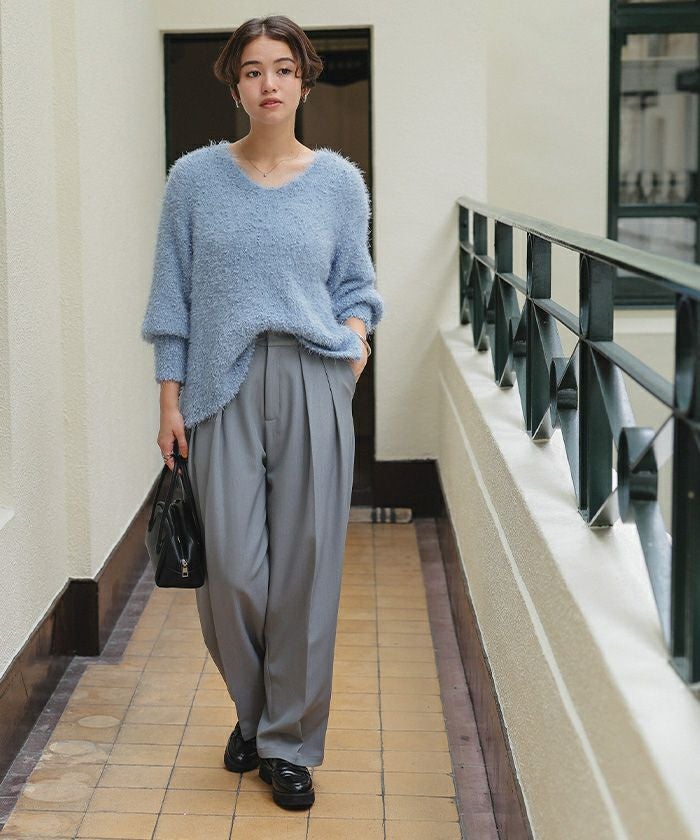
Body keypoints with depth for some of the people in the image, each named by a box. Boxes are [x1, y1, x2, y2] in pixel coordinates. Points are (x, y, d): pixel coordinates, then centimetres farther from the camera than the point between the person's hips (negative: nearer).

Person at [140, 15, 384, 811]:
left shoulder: (339, 181, 6)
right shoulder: (195, 178, 4)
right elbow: (173, 296, 5)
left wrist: (357, 333, -5)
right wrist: (170, 399, 1)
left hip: (314, 386, 1)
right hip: (223, 389, 0)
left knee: (305, 564, 2)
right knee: (231, 568, -3)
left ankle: (290, 743, 17)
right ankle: (253, 710, 26)